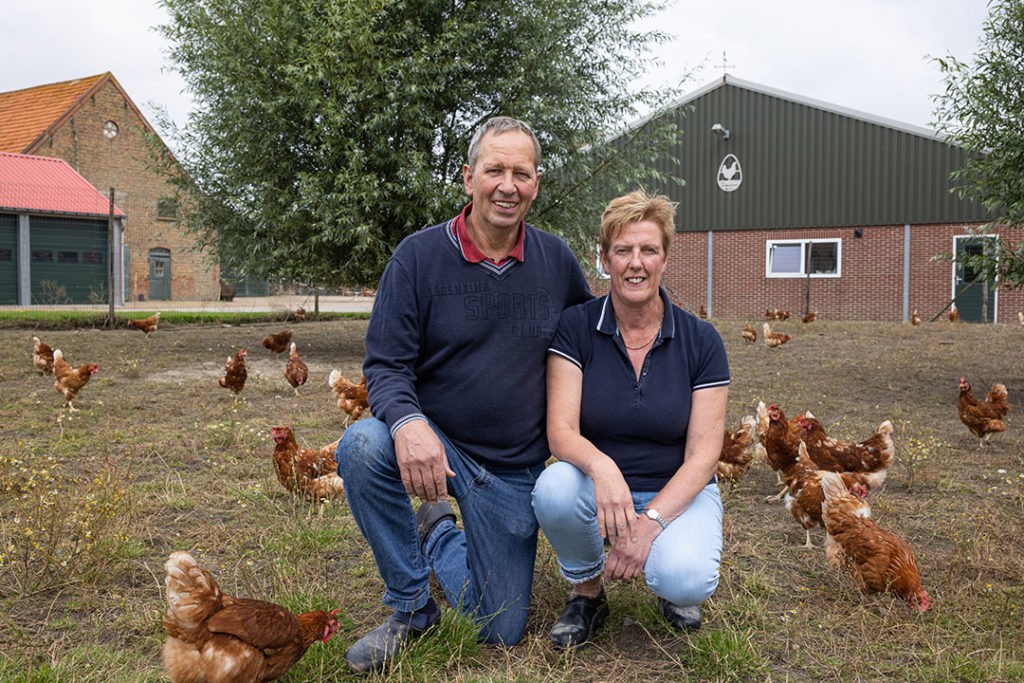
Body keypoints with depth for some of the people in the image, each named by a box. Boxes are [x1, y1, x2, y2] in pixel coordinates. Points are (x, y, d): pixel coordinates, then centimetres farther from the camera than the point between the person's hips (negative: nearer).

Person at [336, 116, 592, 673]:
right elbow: (385, 365, -14)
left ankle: (439, 534, 36)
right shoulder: (419, 256, -12)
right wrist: (407, 422, -36)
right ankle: (411, 606, -11)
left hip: (513, 469, 2)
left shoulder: (556, 260, -2)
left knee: (500, 634, 6)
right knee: (362, 446, -37)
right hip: (434, 443, -2)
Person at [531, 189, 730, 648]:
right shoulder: (576, 327, -8)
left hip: (676, 493, 0)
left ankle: (668, 580, 10)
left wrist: (650, 521, -24)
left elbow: (702, 455, -10)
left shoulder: (700, 340, -7)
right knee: (555, 489, -34)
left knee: (686, 582, -31)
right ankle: (586, 594, -2)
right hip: (598, 488, 1)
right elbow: (560, 431, -15)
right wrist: (601, 466, -38)